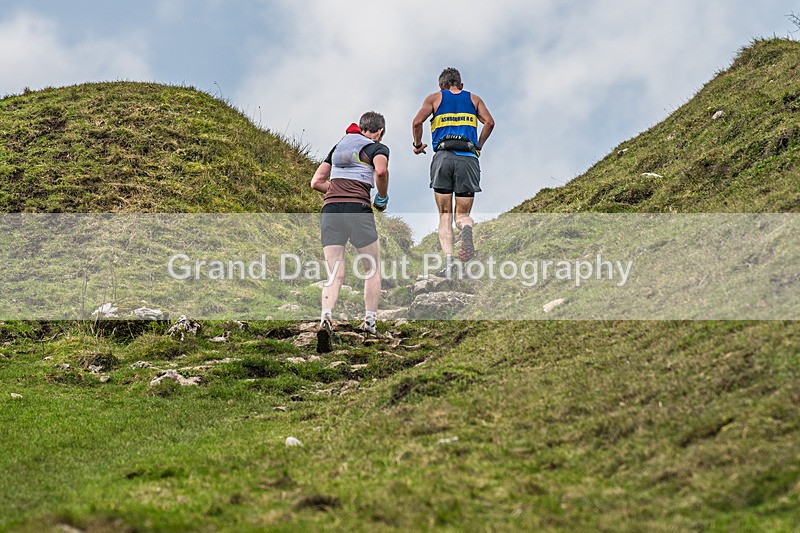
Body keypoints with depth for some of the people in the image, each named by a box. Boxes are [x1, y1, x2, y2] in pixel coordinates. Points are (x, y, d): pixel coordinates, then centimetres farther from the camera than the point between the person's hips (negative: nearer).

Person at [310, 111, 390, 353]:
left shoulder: (339, 146, 25)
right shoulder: (378, 148, 8)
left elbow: (316, 182, 23)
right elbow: (381, 171, -15)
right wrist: (382, 199, 0)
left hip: (330, 208, 4)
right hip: (358, 209, -4)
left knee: (335, 275, 1)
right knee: (372, 270, 14)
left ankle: (326, 318, -23)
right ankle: (370, 322, 11)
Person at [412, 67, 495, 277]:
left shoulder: (435, 98, 16)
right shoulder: (473, 99, 21)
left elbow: (417, 121, 1)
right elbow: (489, 122, 7)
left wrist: (417, 145, 17)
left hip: (443, 156, -1)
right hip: (468, 158, 1)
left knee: (445, 215, 5)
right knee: (463, 214, 7)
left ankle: (449, 259, -15)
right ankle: (466, 228, -31)